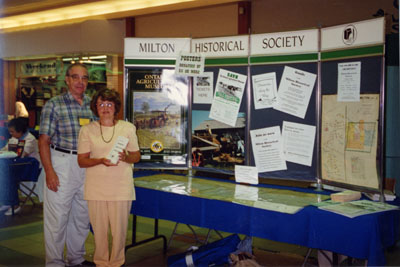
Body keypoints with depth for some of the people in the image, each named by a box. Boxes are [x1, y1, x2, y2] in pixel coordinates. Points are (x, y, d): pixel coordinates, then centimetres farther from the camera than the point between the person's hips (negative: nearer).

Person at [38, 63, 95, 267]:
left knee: (82, 215, 14)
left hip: (87, 165, 5)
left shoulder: (92, 105, 9)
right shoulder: (54, 105, -4)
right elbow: (44, 140, -7)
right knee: (57, 216, 0)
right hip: (62, 163, -5)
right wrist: (49, 171, -14)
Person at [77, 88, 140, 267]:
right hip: (96, 188, 0)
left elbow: (136, 156, 9)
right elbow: (81, 161, 2)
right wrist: (101, 161, -16)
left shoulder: (128, 128, 5)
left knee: (119, 229, 3)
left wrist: (125, 158, -14)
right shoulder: (87, 130, 4)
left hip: (121, 187, 0)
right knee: (99, 229, 6)